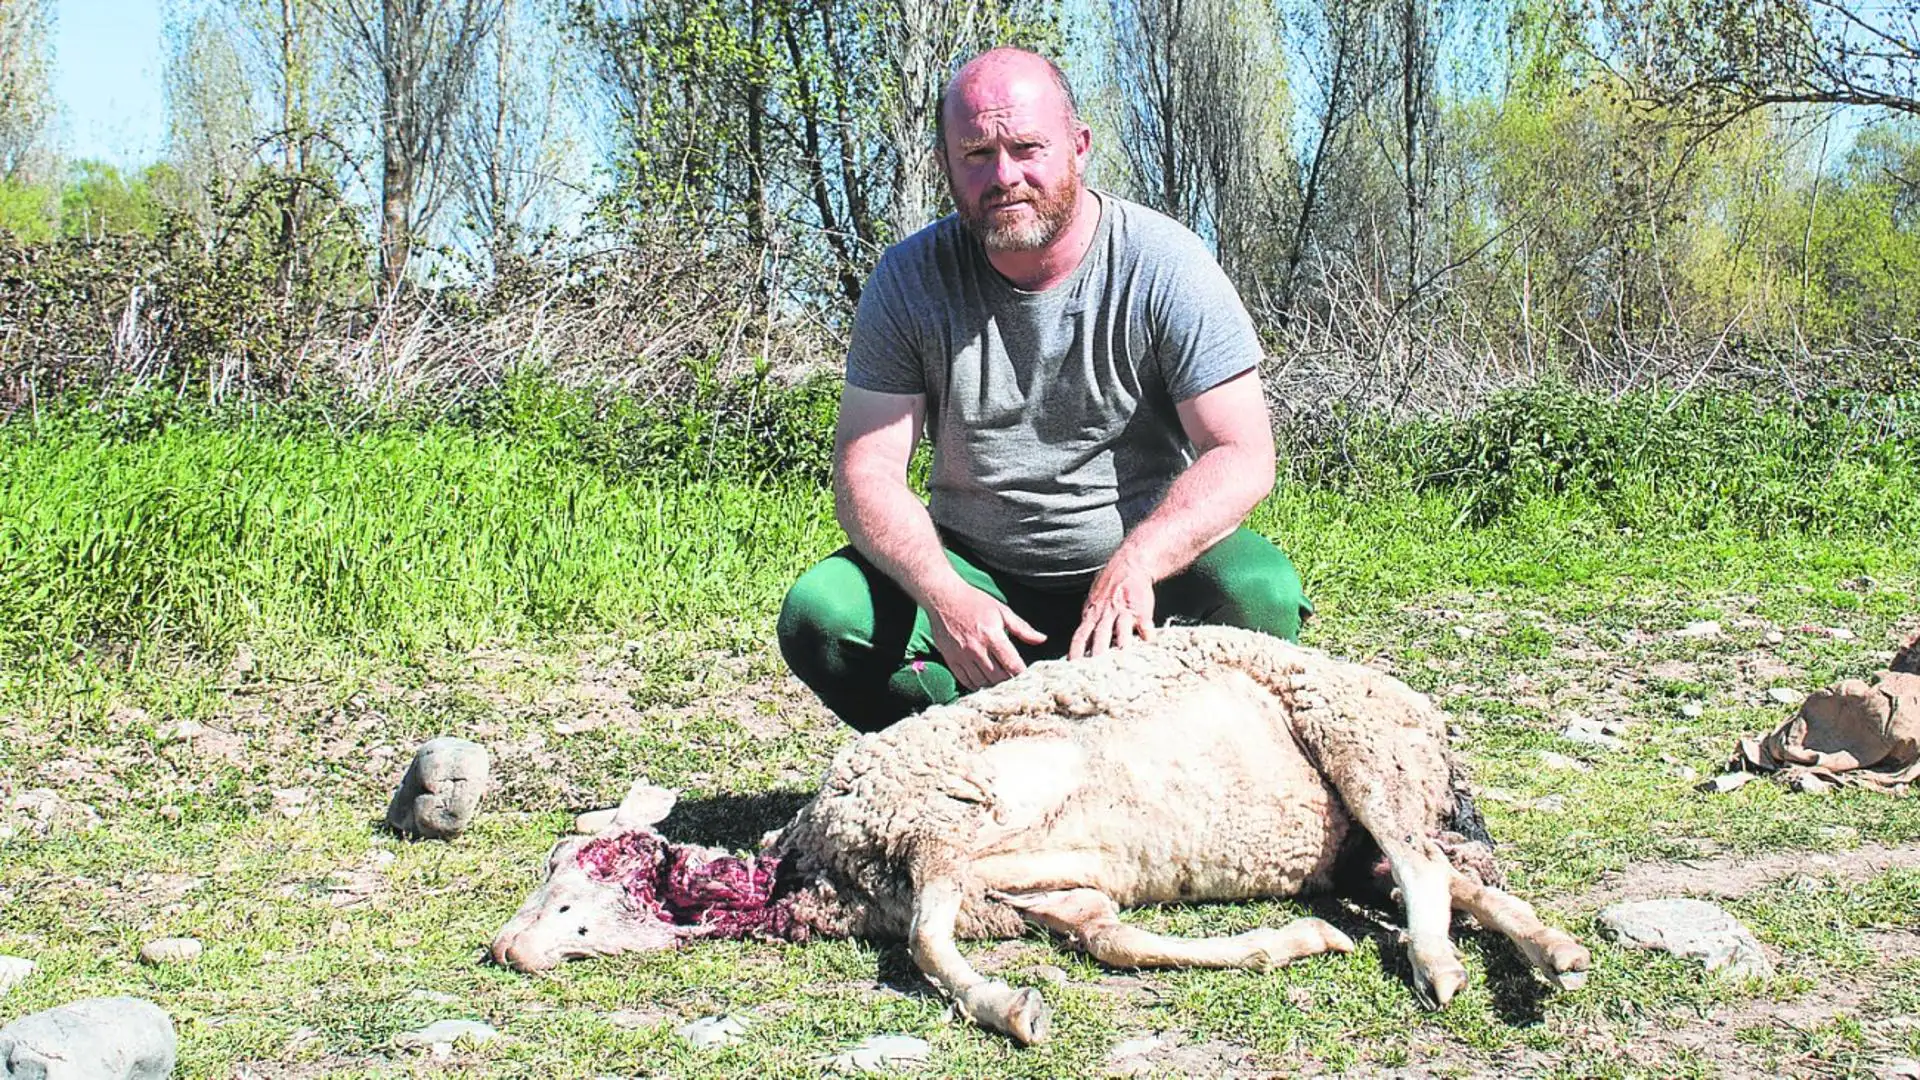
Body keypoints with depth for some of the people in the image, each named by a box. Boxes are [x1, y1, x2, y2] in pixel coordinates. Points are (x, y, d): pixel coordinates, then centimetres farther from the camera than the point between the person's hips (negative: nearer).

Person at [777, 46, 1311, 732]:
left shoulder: (1165, 267, -10)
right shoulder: (911, 281, -4)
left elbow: (1242, 456, -15)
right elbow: (866, 470, -8)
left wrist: (1133, 564, -34)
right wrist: (942, 593, -28)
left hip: (1144, 566, -2)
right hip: (975, 574, 2)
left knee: (1260, 590, -31)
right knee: (817, 615, -22)